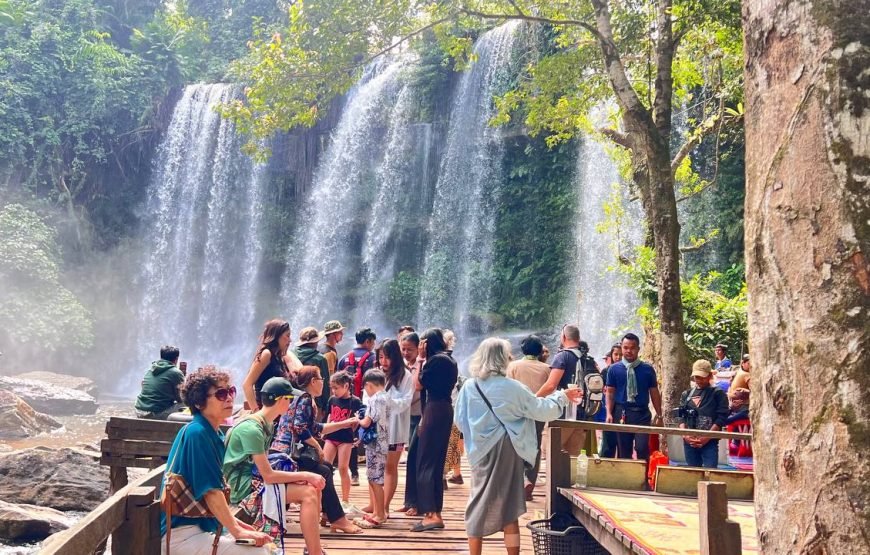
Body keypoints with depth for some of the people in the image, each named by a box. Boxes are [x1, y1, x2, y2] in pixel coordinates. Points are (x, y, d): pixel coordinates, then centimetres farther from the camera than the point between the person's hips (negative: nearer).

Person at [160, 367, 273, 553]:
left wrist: (234, 522, 10)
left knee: (265, 546, 8)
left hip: (200, 526, 9)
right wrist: (237, 530, -15)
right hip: (181, 534, -9)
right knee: (259, 551, -18)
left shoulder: (215, 434, 8)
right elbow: (210, 491, -20)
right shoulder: (197, 433, -19)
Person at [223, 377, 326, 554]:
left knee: (314, 487, -1)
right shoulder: (251, 428, -21)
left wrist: (307, 477, -8)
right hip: (245, 487, -9)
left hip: (256, 479, 9)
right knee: (308, 493, -19)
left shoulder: (265, 423, 8)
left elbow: (265, 468, 4)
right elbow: (268, 476, -22)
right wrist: (305, 475, -15)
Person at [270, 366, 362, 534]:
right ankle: (338, 519, -6)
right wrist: (318, 446, -9)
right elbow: (300, 428, -22)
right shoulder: (305, 399, -10)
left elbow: (316, 428, 25)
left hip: (288, 452, 10)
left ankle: (329, 514, 12)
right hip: (285, 453, -10)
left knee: (327, 468, 13)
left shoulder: (304, 399, 20)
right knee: (323, 472, -11)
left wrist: (346, 423, 28)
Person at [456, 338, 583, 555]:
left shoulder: (469, 387, -5)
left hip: (481, 453, 3)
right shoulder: (512, 388, -13)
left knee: (479, 505, 11)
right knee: (509, 507, 7)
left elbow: (460, 419, 4)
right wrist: (562, 396, 12)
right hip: (507, 451, -3)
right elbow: (542, 410, -4)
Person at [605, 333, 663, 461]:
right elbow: (610, 393, 4)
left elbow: (654, 393, 8)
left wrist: (659, 415, 7)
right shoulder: (614, 369, 1)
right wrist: (609, 413, -5)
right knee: (623, 450, 9)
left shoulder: (648, 369, 2)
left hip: (642, 413, -1)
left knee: (642, 448, -11)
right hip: (621, 413, 1)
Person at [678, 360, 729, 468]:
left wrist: (707, 437, -13)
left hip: (710, 442, -4)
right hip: (689, 442, 4)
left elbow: (721, 418, -5)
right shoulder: (687, 394, 14)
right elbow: (681, 417, 10)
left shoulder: (718, 394, 3)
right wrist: (685, 435, -7)